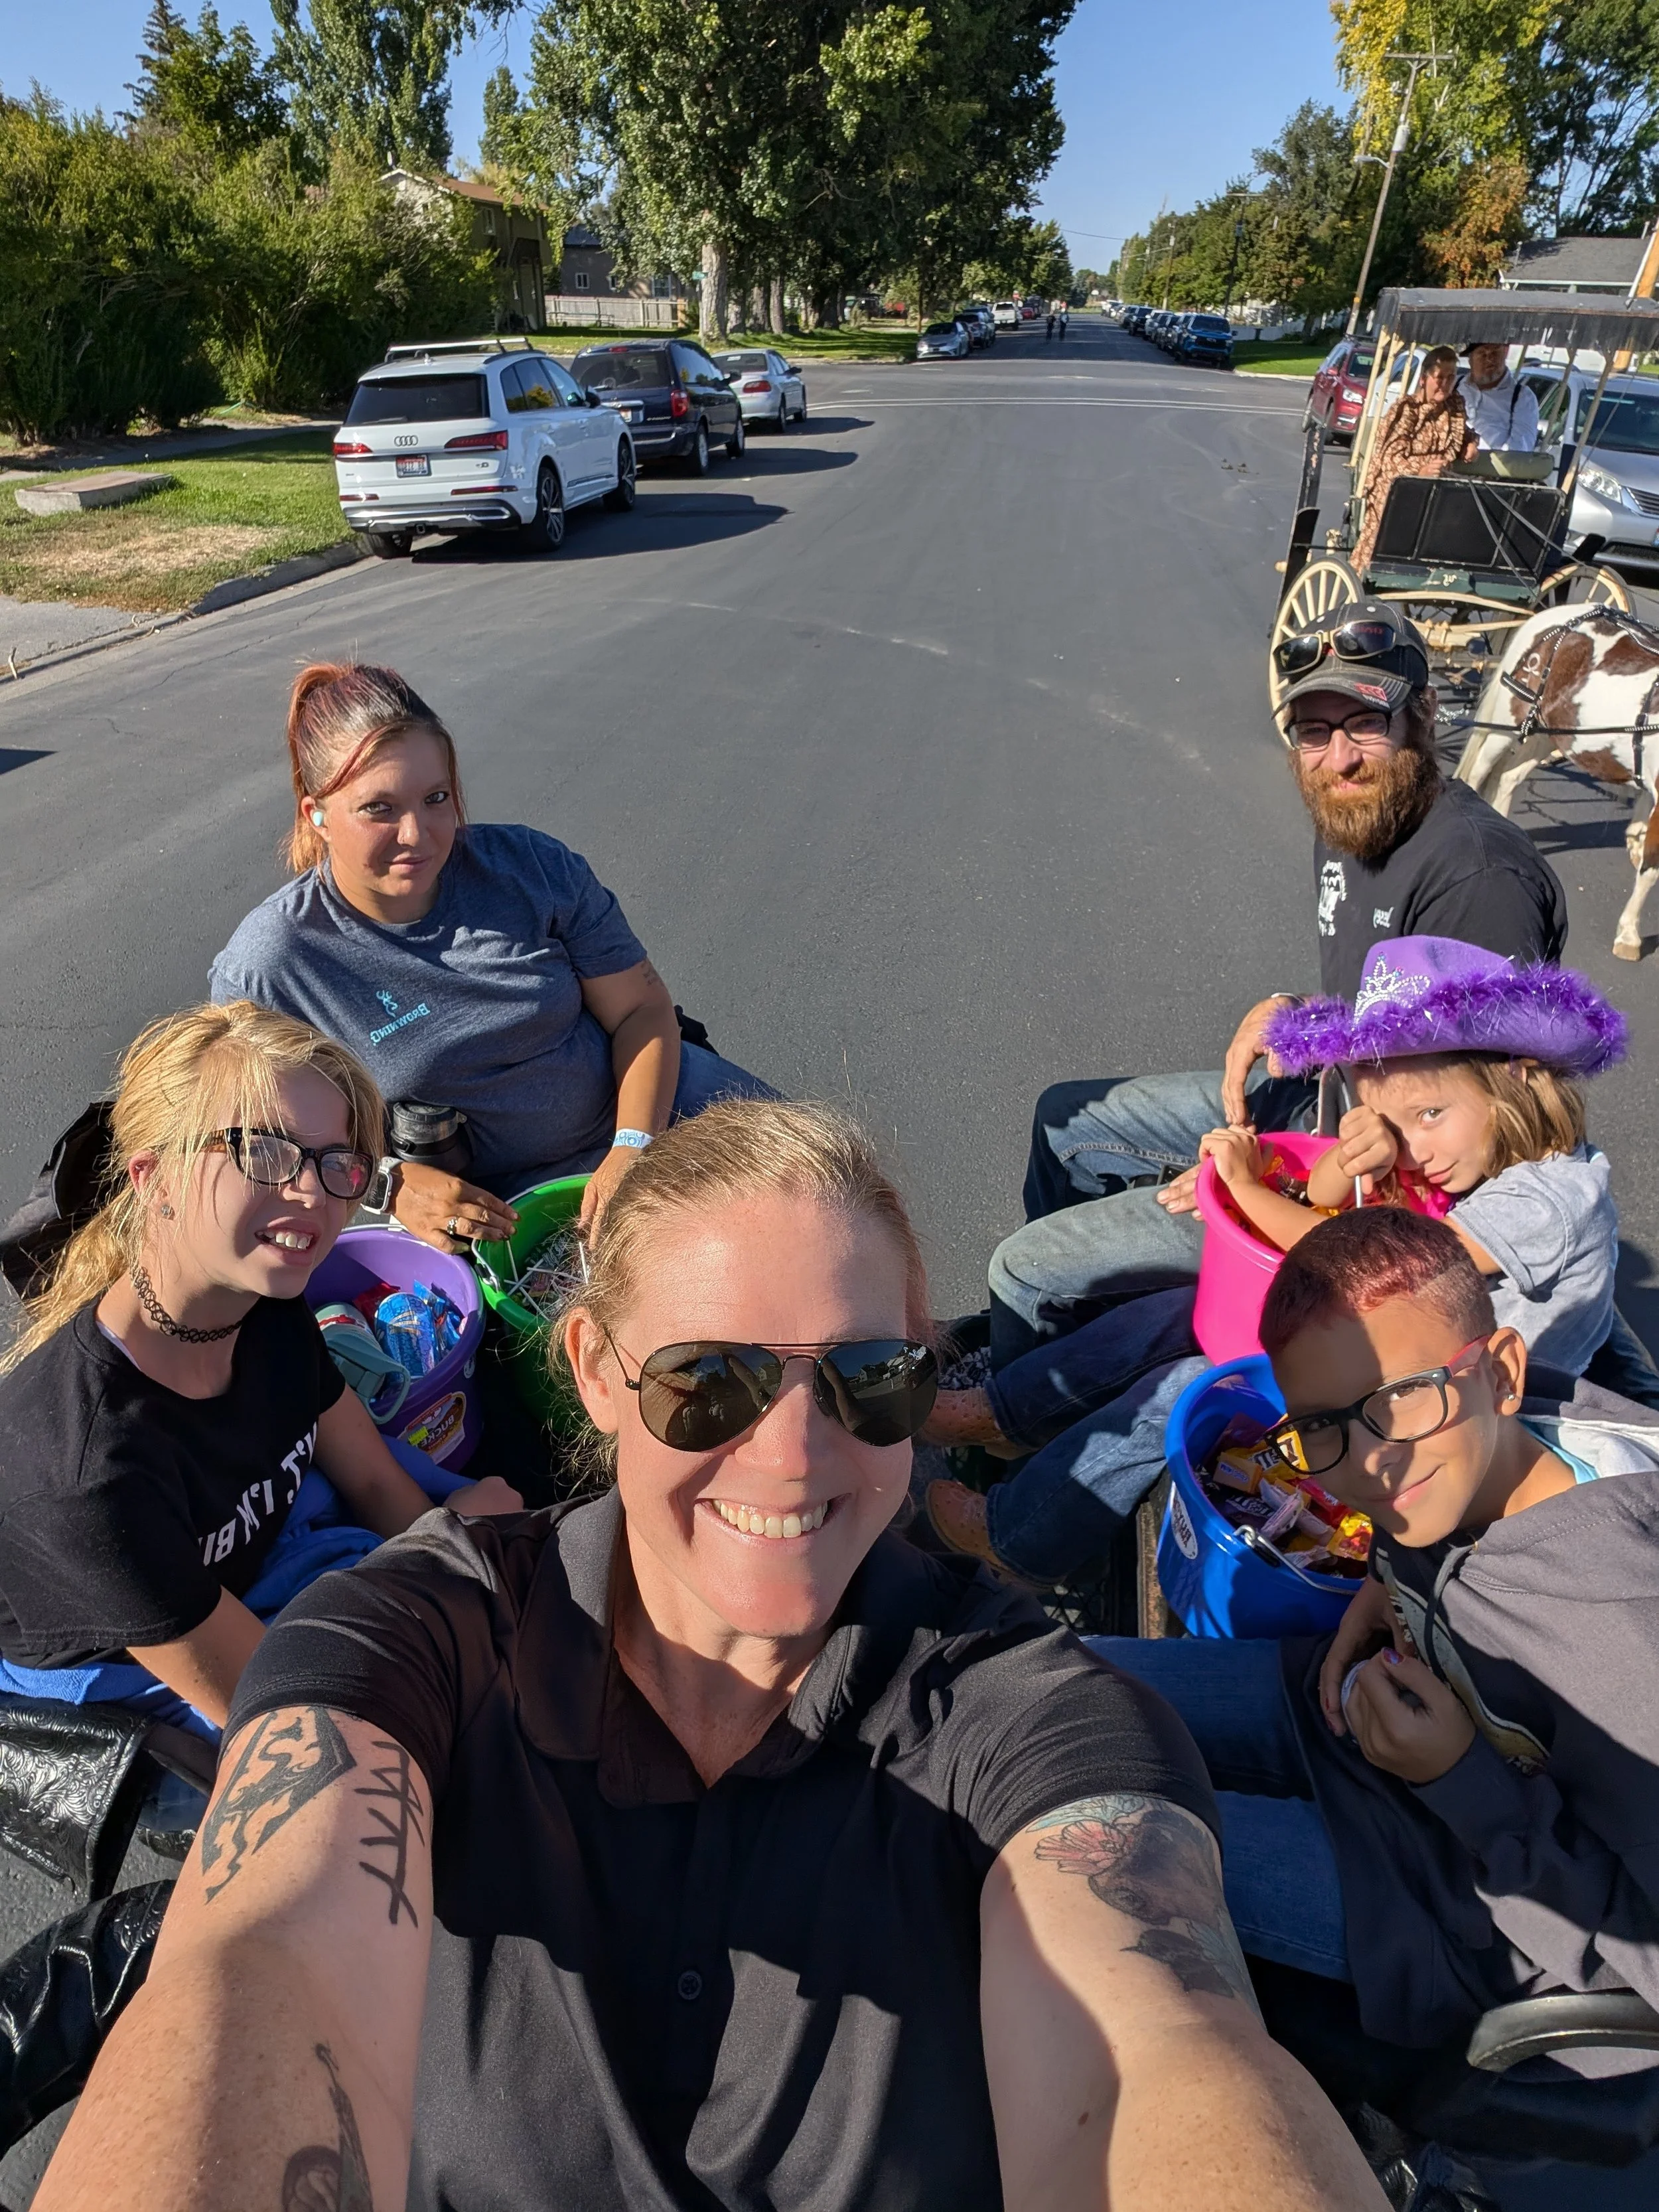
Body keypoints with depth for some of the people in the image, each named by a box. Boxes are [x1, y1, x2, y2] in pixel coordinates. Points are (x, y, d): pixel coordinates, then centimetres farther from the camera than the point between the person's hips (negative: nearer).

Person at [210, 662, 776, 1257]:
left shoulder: (530, 865, -9)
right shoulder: (264, 971, -15)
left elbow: (642, 1007, -5)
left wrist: (633, 1147, -19)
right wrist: (386, 1181, -19)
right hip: (496, 1204, -3)